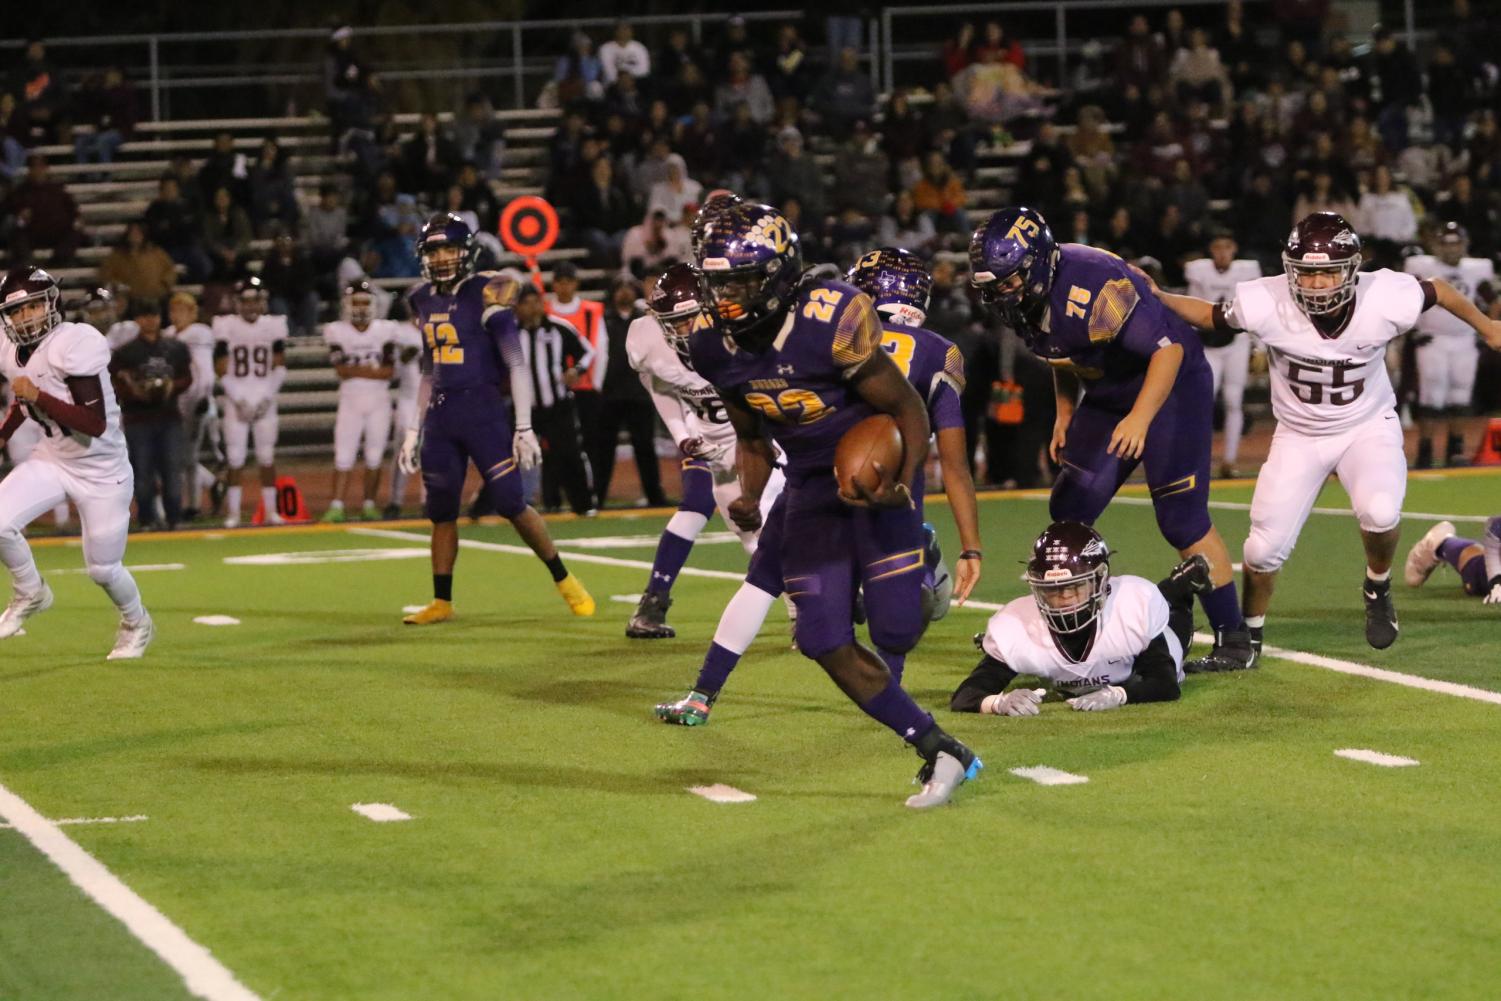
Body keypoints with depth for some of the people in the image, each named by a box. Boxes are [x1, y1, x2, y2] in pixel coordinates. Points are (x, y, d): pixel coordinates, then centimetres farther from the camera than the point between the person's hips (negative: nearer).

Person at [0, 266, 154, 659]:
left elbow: (95, 424, -30)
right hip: (51, 461, 5)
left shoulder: (74, 345, -26)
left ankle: (137, 623, 38)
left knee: (103, 568, 6)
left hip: (101, 471, -5)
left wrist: (37, 396, -33)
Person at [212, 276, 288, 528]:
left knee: (267, 457, 4)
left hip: (264, 400, 2)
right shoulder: (227, 327, -4)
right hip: (237, 399, -2)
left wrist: (267, 398, -5)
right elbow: (221, 370, -4)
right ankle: (233, 512, 1)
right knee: (235, 457, -3)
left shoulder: (273, 326, 3)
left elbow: (279, 366, 5)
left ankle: (271, 510, 9)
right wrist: (238, 400, -9)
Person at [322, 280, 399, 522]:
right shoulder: (338, 332, -2)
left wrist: (356, 370, -13)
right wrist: (373, 369, -11)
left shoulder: (385, 331, 0)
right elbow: (341, 370, -11)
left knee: (374, 457, 4)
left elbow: (389, 371, -8)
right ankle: (336, 506, -9)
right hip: (350, 400, -1)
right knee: (343, 455, -7)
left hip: (379, 401, 1)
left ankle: (369, 505, 12)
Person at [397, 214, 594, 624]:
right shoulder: (424, 301, 12)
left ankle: (565, 582, 8)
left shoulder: (486, 295, -9)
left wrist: (524, 427, -12)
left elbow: (516, 364, -9)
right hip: (440, 413, 6)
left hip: (483, 409, -6)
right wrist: (413, 428, 20)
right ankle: (441, 602, 14)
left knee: (510, 504, -7)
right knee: (441, 511, 6)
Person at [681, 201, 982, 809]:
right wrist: (749, 500, -7)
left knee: (895, 632, -16)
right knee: (826, 642, -7)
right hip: (811, 488, 5)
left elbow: (906, 407, -16)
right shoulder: (716, 349, -6)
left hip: (875, 476, -5)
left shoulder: (832, 322, -25)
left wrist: (904, 483, -30)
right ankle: (940, 752, 2)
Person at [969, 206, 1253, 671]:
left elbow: (1168, 347, -31)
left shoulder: (1090, 288, -32)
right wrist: (1065, 414, 12)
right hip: (1109, 395, 9)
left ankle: (1234, 641, -1)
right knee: (1069, 511, 4)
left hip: (1171, 385, -9)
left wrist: (1140, 418, -37)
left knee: (1181, 520, -11)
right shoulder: (1029, 294, -5)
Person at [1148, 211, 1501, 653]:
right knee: (1265, 548, -3)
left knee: (1380, 513, -28)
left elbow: (1438, 290, -6)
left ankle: (1377, 589, 5)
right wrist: (1156, 299, -26)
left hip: (1368, 426, -1)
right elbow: (1210, 316, -10)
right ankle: (1248, 633, 27)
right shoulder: (1268, 305, -27)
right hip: (1300, 435, 1)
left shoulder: (1384, 300, -26)